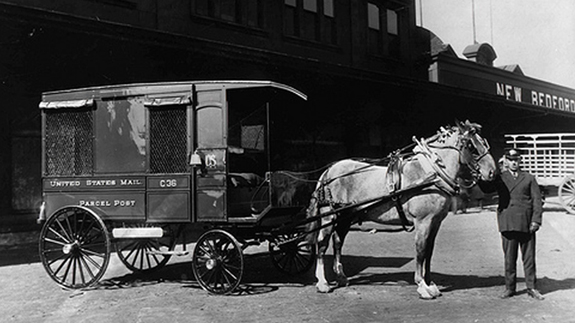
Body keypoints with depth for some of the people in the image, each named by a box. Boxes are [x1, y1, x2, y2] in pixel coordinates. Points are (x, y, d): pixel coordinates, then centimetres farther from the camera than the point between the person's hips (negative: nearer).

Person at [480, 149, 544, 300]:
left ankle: (531, 287, 17)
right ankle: (509, 288, 16)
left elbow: (537, 200, 4)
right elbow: (485, 189, -2)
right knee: (509, 258, 6)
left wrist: (536, 220, -5)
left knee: (529, 257, 6)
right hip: (508, 223, 0)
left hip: (527, 224, 0)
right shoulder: (500, 178, 10)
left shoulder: (529, 178, 9)